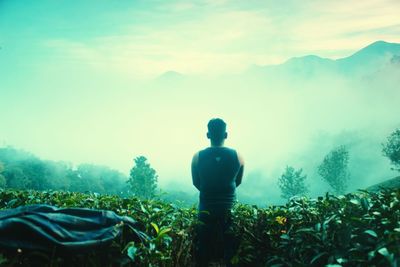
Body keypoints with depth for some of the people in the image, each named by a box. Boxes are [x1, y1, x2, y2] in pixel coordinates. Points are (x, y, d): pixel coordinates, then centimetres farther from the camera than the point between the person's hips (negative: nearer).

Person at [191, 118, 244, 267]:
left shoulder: (198, 157, -10)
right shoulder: (237, 156, -9)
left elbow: (196, 183, 2)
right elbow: (238, 182, 5)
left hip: (206, 208, 0)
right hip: (229, 208, 1)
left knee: (204, 246, 14)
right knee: (231, 248, 15)